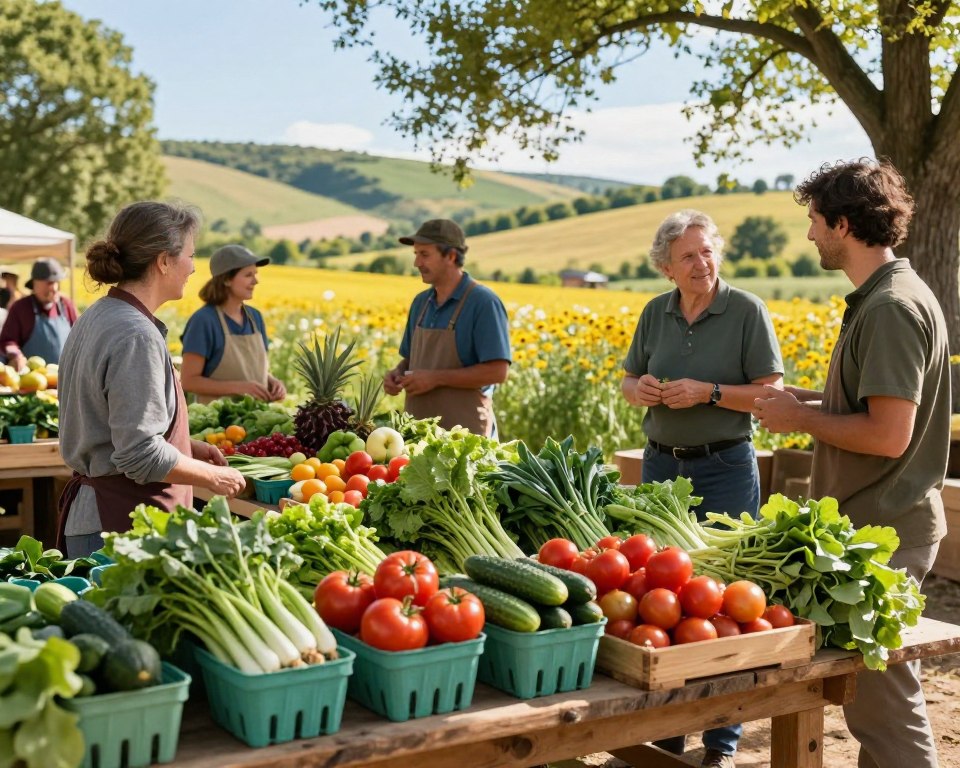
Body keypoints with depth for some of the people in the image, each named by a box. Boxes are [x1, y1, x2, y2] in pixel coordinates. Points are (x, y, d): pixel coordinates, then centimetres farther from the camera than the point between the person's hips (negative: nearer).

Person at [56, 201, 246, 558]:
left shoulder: (96, 318, 11)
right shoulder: (137, 336, -20)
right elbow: (141, 456, -23)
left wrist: (187, 446, 15)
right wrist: (213, 476, -9)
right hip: (123, 526, -10)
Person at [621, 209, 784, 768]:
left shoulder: (747, 311, -6)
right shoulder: (656, 313, 8)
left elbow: (771, 393, -8)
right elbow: (629, 379, 17)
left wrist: (708, 392, -20)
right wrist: (638, 388, -6)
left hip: (725, 467, -4)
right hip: (662, 464, 5)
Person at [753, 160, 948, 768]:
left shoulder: (892, 307, -20)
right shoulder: (884, 296, 12)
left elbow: (889, 434, -25)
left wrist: (801, 418, -13)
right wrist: (806, 400, 9)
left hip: (883, 532, -10)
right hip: (875, 521, 10)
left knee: (882, 701, 0)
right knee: (877, 693, 19)